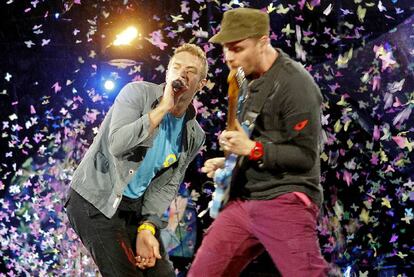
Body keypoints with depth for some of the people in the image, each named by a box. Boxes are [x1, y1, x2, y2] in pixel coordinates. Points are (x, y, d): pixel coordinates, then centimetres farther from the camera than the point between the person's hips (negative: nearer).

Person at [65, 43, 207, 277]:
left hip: (135, 206, 6)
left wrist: (146, 228, -10)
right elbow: (117, 144, -27)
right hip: (96, 201, -6)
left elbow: (166, 185, 5)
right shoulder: (137, 93, -11)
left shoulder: (194, 136, 4)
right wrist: (162, 108, -24)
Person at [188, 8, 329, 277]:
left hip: (285, 202, -9)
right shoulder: (251, 81, 16)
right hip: (244, 200, 9)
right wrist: (228, 162, 12)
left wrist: (251, 149, -22)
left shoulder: (295, 83, -13)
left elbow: (305, 156, -15)